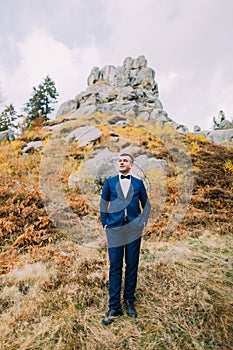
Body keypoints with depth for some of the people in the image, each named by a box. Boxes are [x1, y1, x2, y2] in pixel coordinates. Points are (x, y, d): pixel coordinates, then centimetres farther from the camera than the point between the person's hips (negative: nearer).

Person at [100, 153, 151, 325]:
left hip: (134, 229, 1)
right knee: (115, 268, 4)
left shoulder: (139, 183, 5)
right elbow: (103, 203, 11)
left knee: (132, 266, 11)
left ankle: (130, 302, 29)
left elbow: (146, 204, 13)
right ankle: (114, 307, 17)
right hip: (114, 229, 0)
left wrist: (143, 221, 2)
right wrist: (105, 223, 4)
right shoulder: (109, 182, 5)